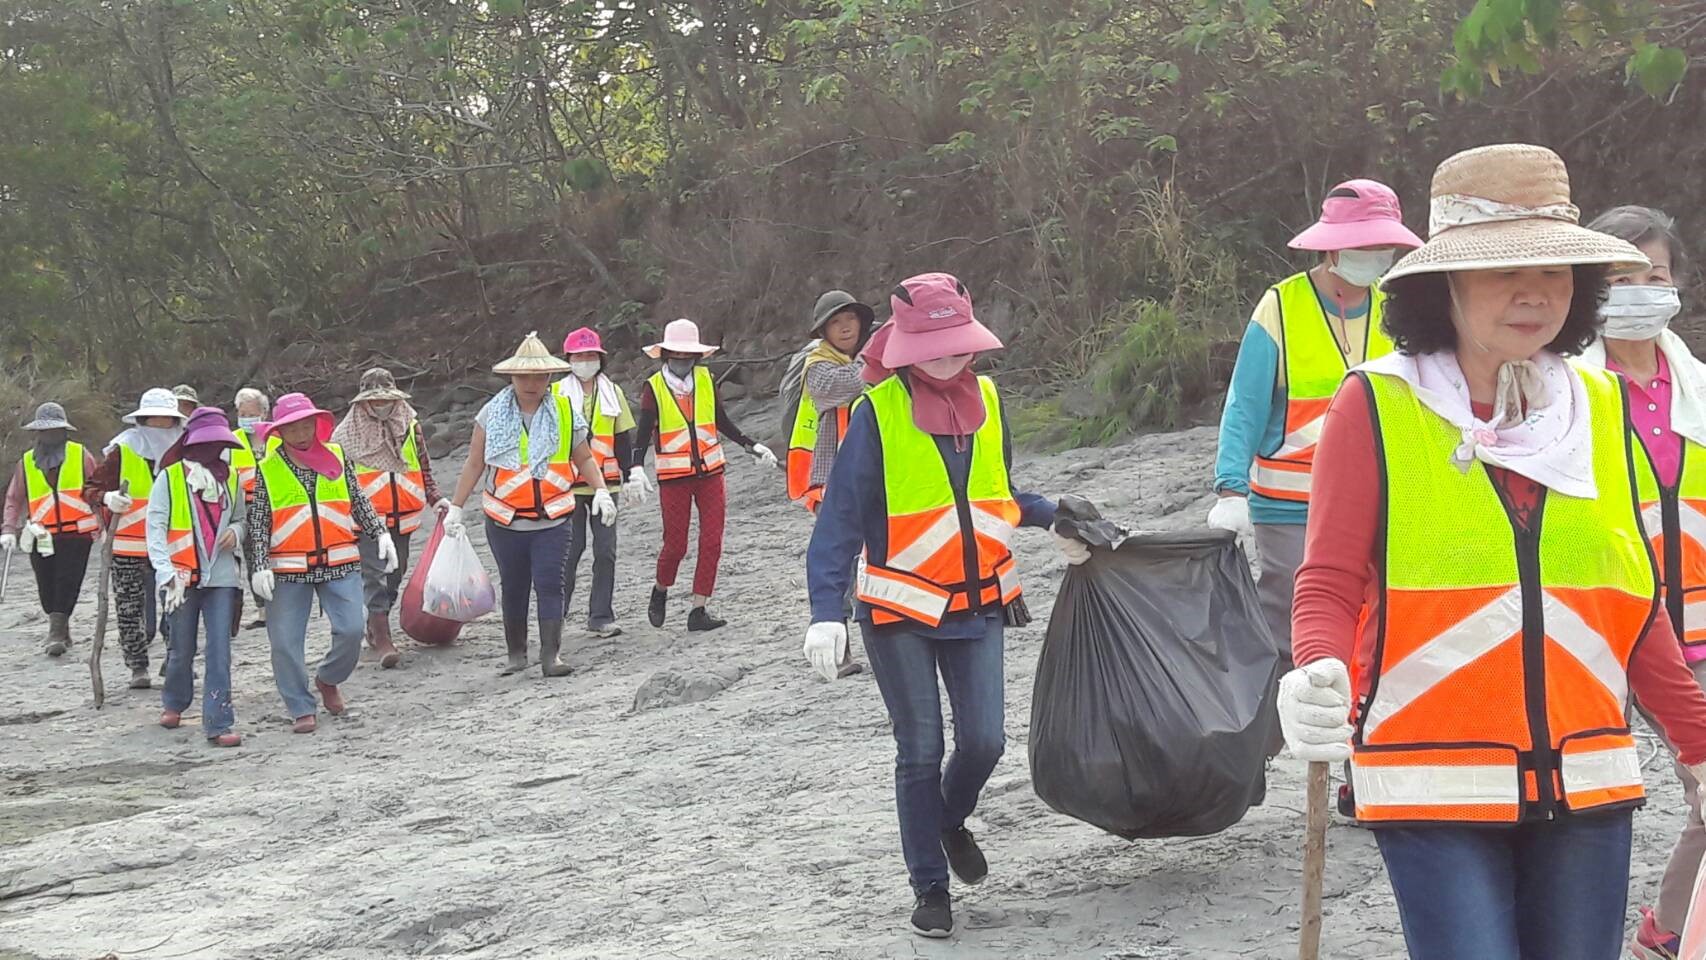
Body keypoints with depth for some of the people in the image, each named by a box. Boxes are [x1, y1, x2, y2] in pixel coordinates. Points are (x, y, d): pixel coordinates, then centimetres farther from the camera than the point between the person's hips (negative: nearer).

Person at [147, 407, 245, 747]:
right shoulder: (170, 477, -2)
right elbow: (155, 525, -6)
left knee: (220, 650, -7)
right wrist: (165, 570, -17)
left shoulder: (231, 478, 10)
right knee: (182, 648, 11)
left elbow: (240, 518, 23)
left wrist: (235, 532, -2)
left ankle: (218, 724, -8)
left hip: (220, 575, 2)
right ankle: (174, 703, 38)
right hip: (181, 576, -2)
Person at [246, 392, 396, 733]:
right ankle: (302, 709, 9)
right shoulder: (267, 469, 1)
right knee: (285, 641, -3)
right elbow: (257, 522, -1)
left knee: (351, 631, -7)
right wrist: (259, 566, -8)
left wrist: (380, 533, 5)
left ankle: (328, 680, 22)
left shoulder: (337, 457, 7)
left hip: (340, 563, 1)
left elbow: (358, 502, 15)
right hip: (288, 570, -1)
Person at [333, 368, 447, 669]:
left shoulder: (410, 426, 9)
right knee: (375, 575, -14)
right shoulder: (347, 433, -1)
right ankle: (382, 639, -15)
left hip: (402, 517, 5)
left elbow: (424, 467, 17)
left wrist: (435, 498, 6)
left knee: (395, 574, 12)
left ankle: (375, 627, 31)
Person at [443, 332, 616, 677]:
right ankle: (516, 654, 21)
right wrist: (455, 508, 6)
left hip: (552, 519, -1)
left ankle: (551, 655, -9)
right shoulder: (492, 413, 2)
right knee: (513, 587, 9)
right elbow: (474, 464, 8)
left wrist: (601, 491, -5)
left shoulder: (565, 411, 3)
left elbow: (584, 458, 11)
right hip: (504, 521, 1)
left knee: (549, 584, -9)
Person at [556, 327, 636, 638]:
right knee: (570, 549, -3)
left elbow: (623, 438, 14)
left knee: (606, 551, 1)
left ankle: (601, 616, 8)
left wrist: (630, 476, 8)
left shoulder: (613, 392, 11)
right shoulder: (555, 394, 3)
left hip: (605, 484, 3)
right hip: (567, 484, -2)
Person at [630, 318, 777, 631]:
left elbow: (722, 421, 13)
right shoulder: (654, 387, -5)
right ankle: (660, 591, 30)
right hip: (673, 477, -3)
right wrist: (637, 468, -21)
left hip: (710, 472, 3)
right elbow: (644, 431, -8)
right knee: (676, 545, 0)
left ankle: (699, 610, 5)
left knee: (712, 542, -2)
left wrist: (752, 446, 8)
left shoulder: (706, 380, 4)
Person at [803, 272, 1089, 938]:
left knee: (984, 741, 0)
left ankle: (951, 821, 33)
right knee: (920, 751, 0)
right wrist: (825, 613, -24)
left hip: (978, 605, 4)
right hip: (901, 610, -4)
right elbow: (840, 519, -14)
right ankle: (930, 887, 16)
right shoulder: (878, 413, -13)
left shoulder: (987, 400, 2)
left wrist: (1054, 520, -1)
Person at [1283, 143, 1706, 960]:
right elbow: (1329, 585, -5)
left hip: (1584, 785, 4)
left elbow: (1633, 605, 13)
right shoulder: (1376, 406, -5)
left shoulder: (1601, 407, 7)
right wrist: (1319, 676, -25)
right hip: (1433, 791, -4)